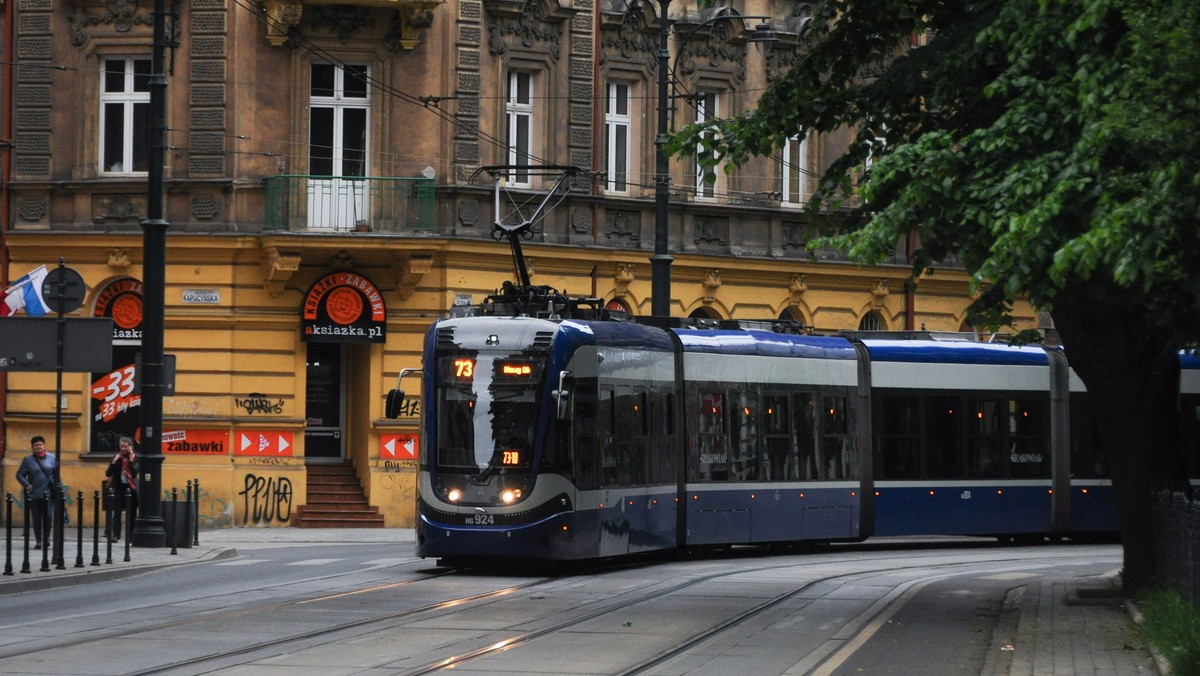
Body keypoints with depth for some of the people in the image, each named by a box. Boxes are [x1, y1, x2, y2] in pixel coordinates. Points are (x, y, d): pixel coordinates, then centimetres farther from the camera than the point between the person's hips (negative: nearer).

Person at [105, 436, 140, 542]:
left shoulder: (134, 458, 0)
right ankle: (113, 535, -16)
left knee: (132, 513, 6)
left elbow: (135, 472, -14)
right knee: (116, 513, -11)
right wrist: (114, 462, -10)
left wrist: (130, 460, -18)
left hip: (131, 488, -1)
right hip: (119, 487, 1)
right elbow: (108, 474, 2)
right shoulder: (117, 457, 5)